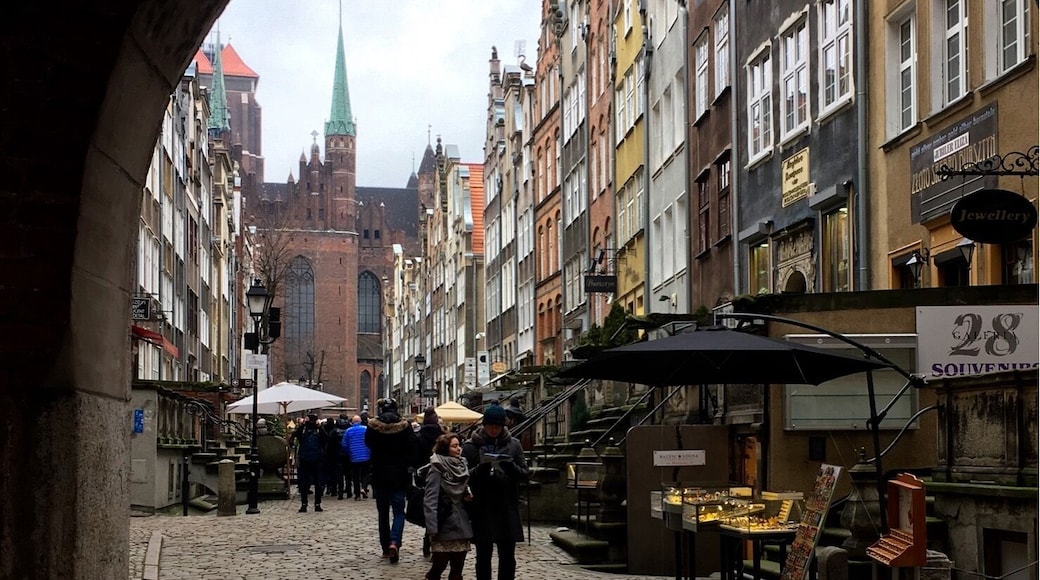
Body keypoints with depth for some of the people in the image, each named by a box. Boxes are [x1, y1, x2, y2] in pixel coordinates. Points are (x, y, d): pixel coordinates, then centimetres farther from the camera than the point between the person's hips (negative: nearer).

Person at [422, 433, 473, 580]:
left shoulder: (461, 466, 10)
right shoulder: (437, 468, -11)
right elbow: (430, 499, -17)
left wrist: (467, 495, 3)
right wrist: (432, 527, -24)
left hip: (461, 524, 7)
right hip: (444, 524, -7)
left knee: (458, 567, 7)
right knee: (439, 565, -2)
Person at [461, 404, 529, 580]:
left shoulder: (513, 444, 6)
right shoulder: (471, 446, 0)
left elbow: (524, 474, 3)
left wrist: (511, 466, -18)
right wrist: (481, 468, -21)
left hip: (507, 510, 1)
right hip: (482, 511, -1)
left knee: (508, 557, 4)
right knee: (483, 556, 5)